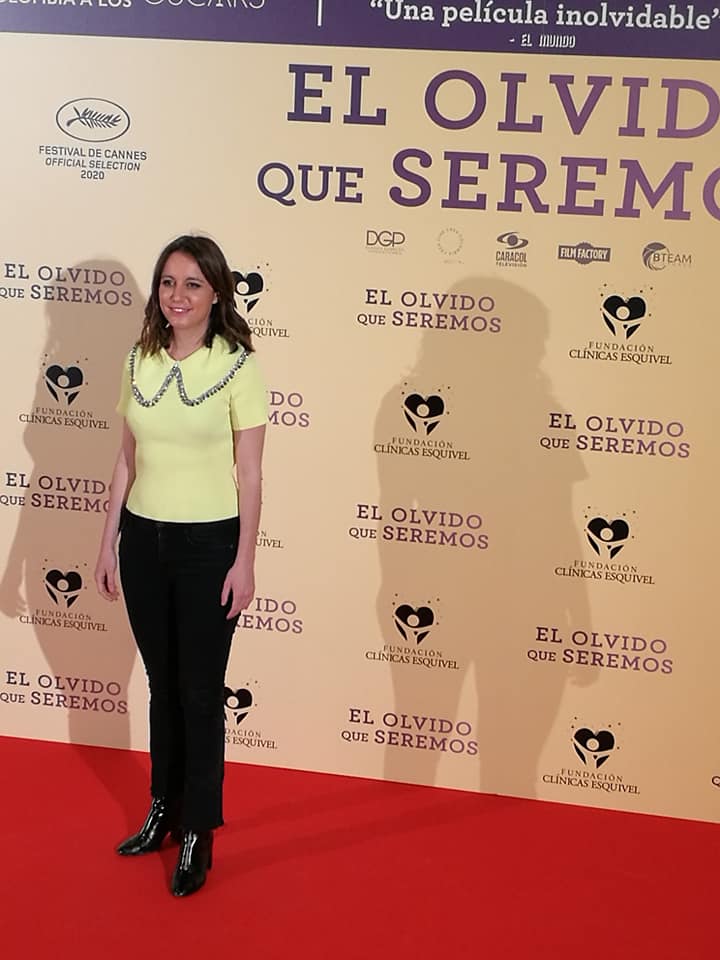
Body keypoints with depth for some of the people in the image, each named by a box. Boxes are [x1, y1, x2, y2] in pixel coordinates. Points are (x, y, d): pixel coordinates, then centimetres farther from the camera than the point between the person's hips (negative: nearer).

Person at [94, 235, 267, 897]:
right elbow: (127, 461, 9)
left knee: (200, 689, 4)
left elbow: (249, 473, -8)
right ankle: (164, 808, 34)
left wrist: (244, 561, -10)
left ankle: (198, 831, 20)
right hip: (144, 539, 5)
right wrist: (109, 542, 8)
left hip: (209, 543, -4)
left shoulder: (238, 366, -10)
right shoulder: (141, 360, 5)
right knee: (161, 683, 16)